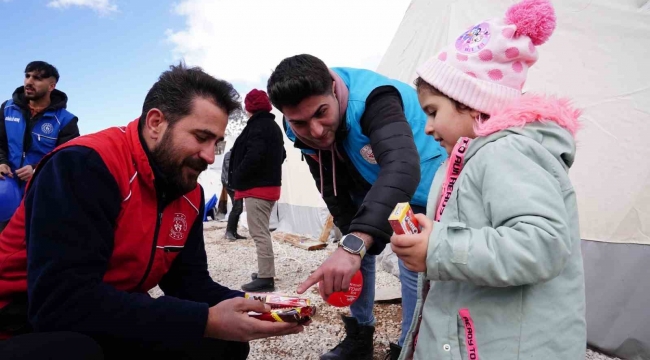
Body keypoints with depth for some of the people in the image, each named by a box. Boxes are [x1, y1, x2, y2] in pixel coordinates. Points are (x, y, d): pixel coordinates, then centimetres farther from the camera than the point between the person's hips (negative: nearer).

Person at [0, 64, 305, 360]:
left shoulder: (190, 194, -1)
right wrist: (207, 321, -34)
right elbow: (63, 300, -33)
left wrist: (249, 307, -16)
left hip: (115, 323, 7)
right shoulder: (85, 164, -25)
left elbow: (189, 281, 4)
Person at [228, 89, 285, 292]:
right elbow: (281, 155, 23)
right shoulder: (274, 126, 18)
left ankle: (265, 278, -6)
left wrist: (236, 178, -13)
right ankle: (265, 273, 23)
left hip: (257, 187, -10)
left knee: (259, 233, -8)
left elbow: (253, 157, -24)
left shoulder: (257, 126, -14)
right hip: (270, 185, 10)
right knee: (262, 231, 17)